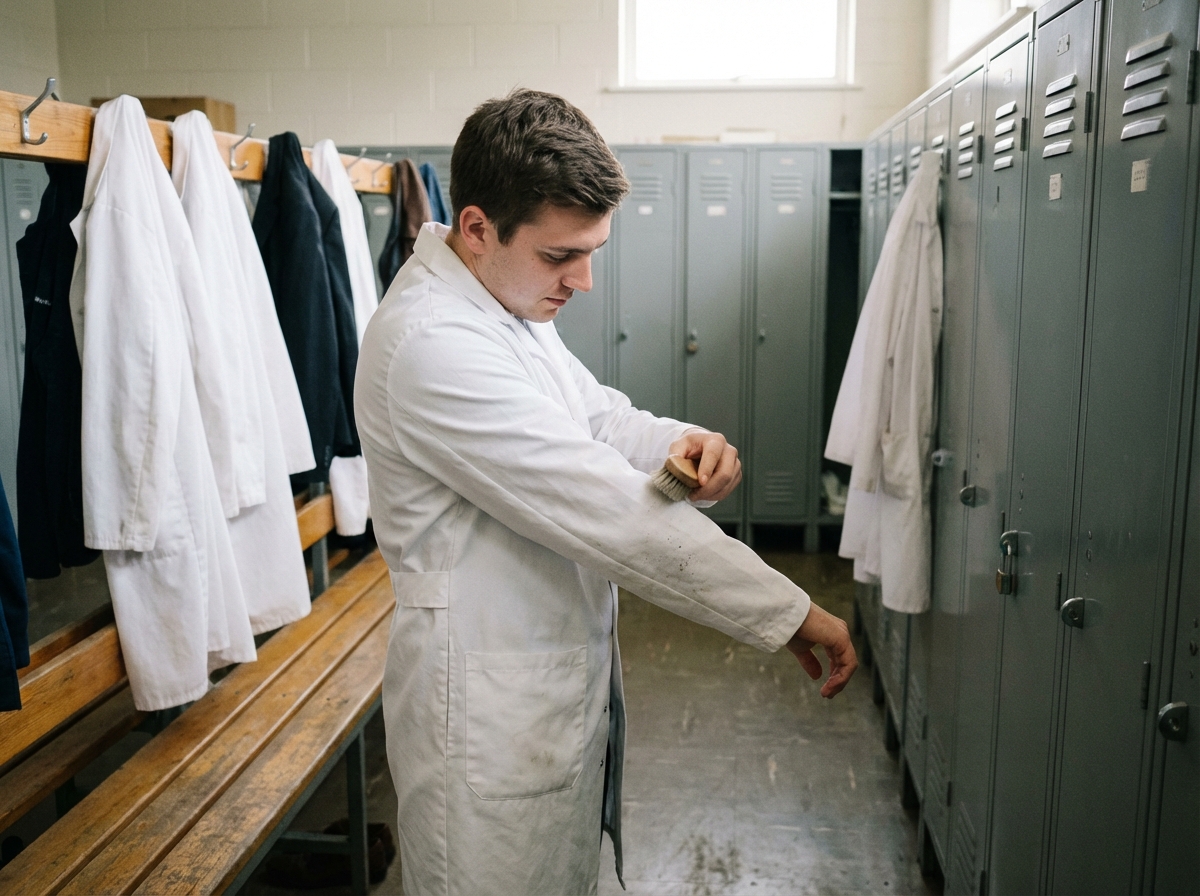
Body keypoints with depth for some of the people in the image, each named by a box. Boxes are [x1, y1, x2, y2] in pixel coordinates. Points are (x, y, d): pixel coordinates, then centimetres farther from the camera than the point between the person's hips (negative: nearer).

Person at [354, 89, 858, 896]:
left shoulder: (510, 303, 5)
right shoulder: (433, 344, -27)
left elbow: (597, 418, 12)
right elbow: (615, 515, -28)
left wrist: (684, 443, -12)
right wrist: (792, 615, -21)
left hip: (558, 680, 9)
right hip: (491, 712, -9)